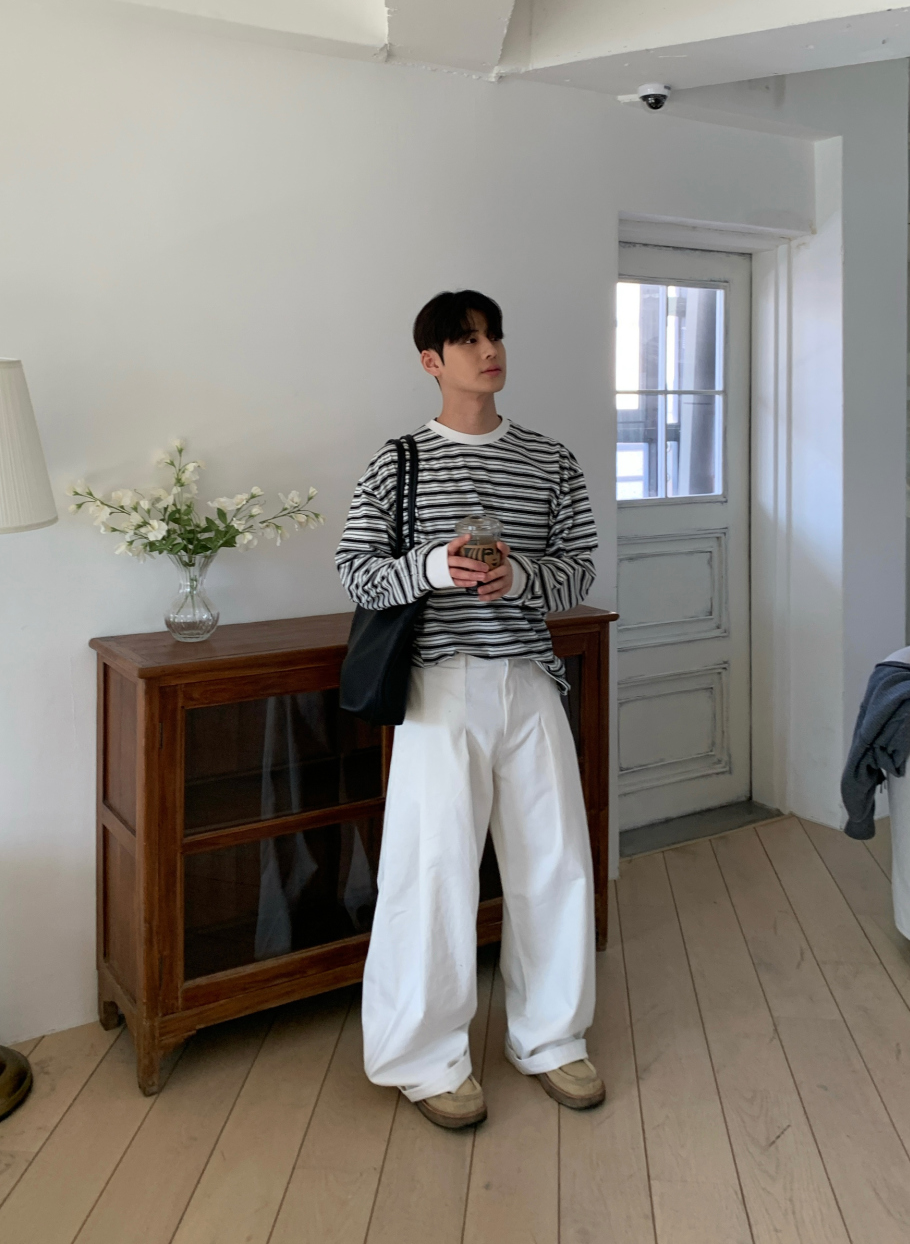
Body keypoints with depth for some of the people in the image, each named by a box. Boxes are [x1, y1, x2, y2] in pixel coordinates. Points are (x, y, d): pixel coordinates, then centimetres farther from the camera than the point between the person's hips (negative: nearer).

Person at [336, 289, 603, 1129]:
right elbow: (355, 572, -1)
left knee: (556, 860, 7)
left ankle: (551, 1038, 28)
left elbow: (580, 571, 5)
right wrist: (432, 567, -19)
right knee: (434, 865, -2)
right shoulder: (397, 461, 2)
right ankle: (430, 1058, 18)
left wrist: (519, 577, -16)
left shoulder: (551, 462, 7)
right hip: (439, 685, -3)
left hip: (529, 681, 3)